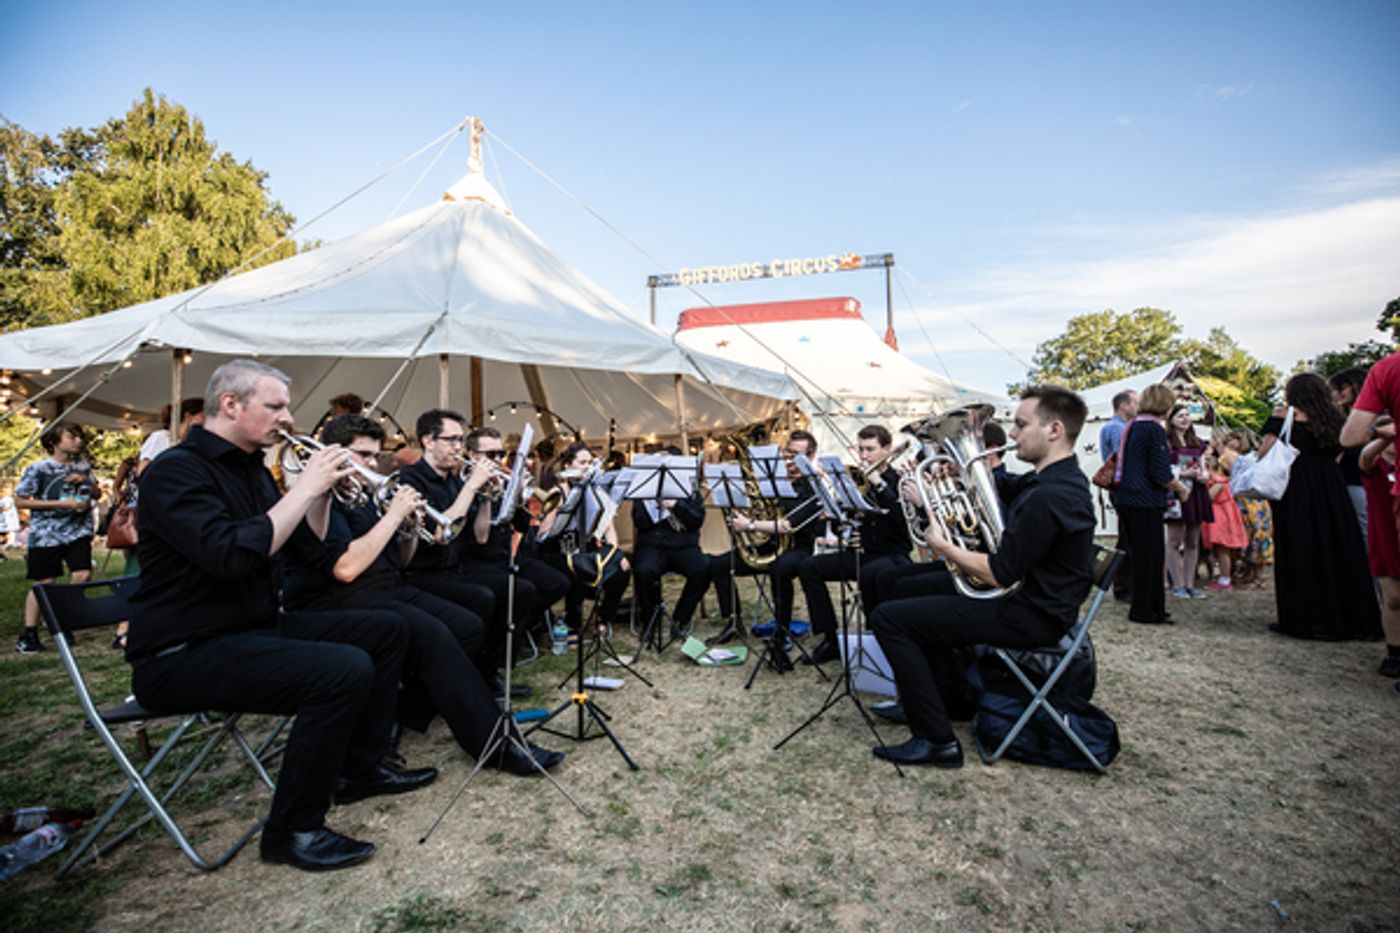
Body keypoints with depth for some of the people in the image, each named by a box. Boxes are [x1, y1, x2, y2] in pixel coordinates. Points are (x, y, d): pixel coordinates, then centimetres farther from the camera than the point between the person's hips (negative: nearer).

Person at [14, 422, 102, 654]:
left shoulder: (82, 466, 8)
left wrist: (86, 481, -4)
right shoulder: (38, 468, -7)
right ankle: (28, 635, 12)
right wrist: (61, 504, -16)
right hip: (46, 533, -4)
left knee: (82, 575, -7)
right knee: (44, 582, -1)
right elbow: (20, 500, -8)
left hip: (78, 530, 4)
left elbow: (98, 495, 17)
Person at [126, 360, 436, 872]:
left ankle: (360, 768, 18)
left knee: (385, 629, 6)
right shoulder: (178, 469, -15)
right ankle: (293, 830, -11)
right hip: (185, 653, -9)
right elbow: (232, 556, -31)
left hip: (255, 626, 9)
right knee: (345, 669, -29)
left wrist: (324, 489, -2)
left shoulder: (251, 469, 12)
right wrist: (305, 487, -24)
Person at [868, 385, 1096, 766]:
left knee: (888, 618, -14)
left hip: (1028, 617, -11)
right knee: (912, 588, 23)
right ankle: (918, 699, 30)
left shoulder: (1048, 497, -27)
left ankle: (937, 740, -9)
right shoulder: (1056, 478, 6)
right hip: (1031, 597, 11)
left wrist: (941, 544, -14)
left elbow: (999, 575, -26)